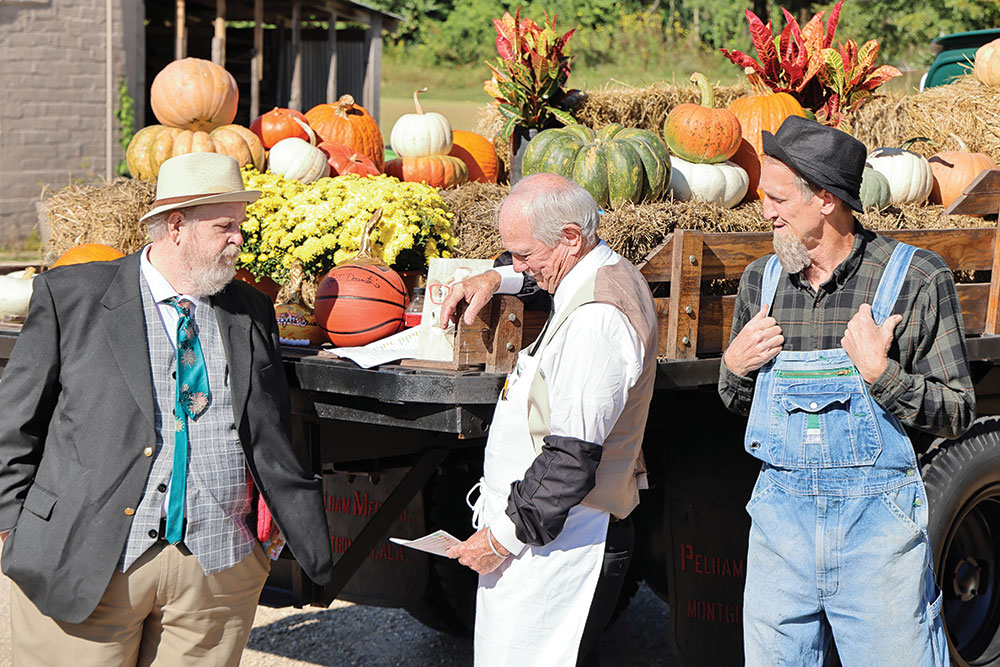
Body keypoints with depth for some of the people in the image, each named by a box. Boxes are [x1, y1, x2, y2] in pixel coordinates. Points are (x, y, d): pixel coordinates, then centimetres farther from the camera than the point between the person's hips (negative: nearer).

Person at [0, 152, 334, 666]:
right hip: (83, 560, -3)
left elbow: (273, 448, 14)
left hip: (218, 569, 3)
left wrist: (322, 558, 9)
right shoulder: (70, 296, 0)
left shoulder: (250, 314, 11)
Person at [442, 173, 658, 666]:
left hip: (562, 545, -10)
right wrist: (497, 278, 19)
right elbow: (542, 274, 38)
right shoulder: (614, 274, 10)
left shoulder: (595, 320, -22)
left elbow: (573, 458, -25)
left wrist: (502, 536, -17)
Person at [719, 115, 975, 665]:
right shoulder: (761, 280, 7)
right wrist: (734, 367, -2)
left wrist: (880, 373, -19)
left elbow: (958, 416, -5)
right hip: (780, 511, 4)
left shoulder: (916, 279, -6)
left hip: (879, 518, -4)